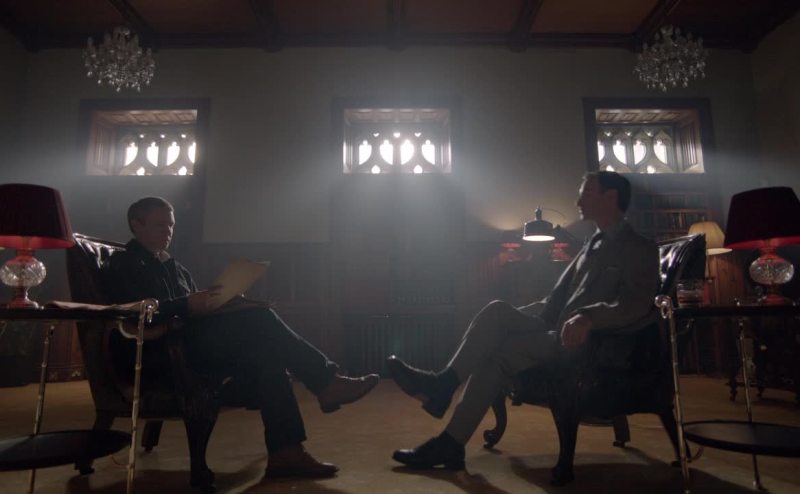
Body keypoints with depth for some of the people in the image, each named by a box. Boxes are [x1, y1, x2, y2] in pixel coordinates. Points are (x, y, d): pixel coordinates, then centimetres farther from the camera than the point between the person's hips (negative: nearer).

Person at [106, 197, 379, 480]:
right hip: (156, 355, -7)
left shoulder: (173, 267, 25)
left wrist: (219, 303, -3)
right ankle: (327, 382, -22)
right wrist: (187, 305, -29)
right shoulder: (124, 264, 3)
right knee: (257, 319, -25)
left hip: (186, 343, 7)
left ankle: (285, 451, -26)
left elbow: (198, 315, 18)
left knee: (262, 352, -23)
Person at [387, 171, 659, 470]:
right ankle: (443, 384, -27)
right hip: (562, 331, 7)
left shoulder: (639, 250, 0)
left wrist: (588, 317, -36)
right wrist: (520, 319, 2)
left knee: (503, 350, -25)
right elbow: (558, 298, 18)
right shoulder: (592, 246, 22)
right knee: (498, 311, -18)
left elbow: (637, 305, -18)